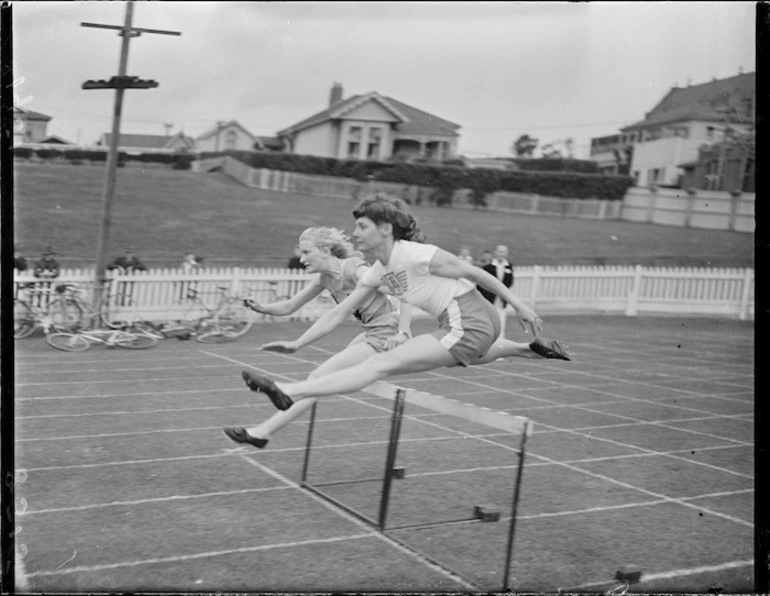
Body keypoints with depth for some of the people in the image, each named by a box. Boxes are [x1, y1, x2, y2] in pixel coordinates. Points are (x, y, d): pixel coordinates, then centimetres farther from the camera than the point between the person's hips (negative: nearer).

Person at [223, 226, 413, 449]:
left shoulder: (355, 271, -18)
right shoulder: (325, 278, 7)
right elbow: (288, 307, 9)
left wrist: (402, 333, -32)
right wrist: (262, 308, -10)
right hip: (372, 333, 9)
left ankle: (263, 431, -10)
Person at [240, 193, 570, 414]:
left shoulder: (416, 255, -17)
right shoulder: (377, 273, 8)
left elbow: (475, 273, -10)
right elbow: (339, 313, 10)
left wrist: (519, 306, -7)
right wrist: (296, 344, 4)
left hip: (470, 324, -9)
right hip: (475, 326, 9)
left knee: (380, 364, -16)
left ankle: (289, 392, -20)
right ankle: (534, 348, 56)